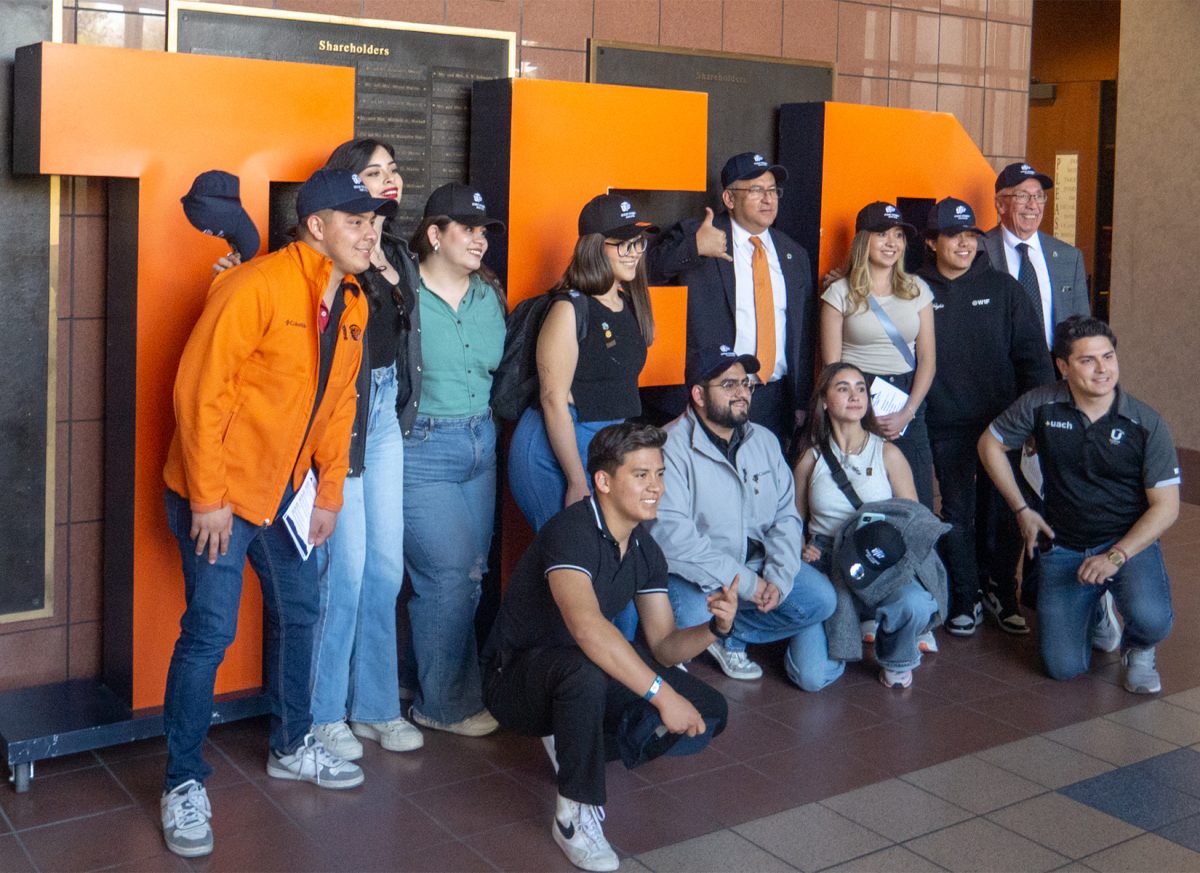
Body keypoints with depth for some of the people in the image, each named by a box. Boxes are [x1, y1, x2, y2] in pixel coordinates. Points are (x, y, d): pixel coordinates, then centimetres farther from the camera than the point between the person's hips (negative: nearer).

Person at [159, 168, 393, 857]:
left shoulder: (352, 305, 4)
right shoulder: (255, 287, -20)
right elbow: (201, 391, -21)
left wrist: (330, 492, 8)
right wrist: (208, 499, -20)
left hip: (285, 487, 8)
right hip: (218, 490, -8)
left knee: (298, 614, 17)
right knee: (210, 631, -5)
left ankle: (293, 747, 36)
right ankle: (184, 785, 10)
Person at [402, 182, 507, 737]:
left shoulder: (489, 296, 10)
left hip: (479, 443, 6)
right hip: (420, 448, -6)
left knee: (467, 577, 8)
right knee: (453, 572, -7)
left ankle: (460, 695, 22)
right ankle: (442, 704, 11)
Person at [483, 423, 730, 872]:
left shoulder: (645, 549, 1)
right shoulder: (571, 531, -26)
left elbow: (663, 645, 0)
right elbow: (587, 626, -42)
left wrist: (714, 627, -20)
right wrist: (662, 693, -43)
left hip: (595, 673, 8)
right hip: (516, 678, -8)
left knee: (708, 714, -6)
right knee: (584, 670, -42)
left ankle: (576, 742, 9)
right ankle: (575, 815, -23)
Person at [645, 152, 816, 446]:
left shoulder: (795, 255, 14)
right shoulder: (693, 234, -1)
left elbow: (804, 336, 17)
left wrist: (801, 404, 14)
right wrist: (694, 247, -24)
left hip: (775, 401, 4)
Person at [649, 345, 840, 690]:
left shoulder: (764, 441, 8)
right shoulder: (671, 448, -15)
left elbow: (786, 516, 6)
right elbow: (671, 536, -24)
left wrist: (778, 578, -12)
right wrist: (745, 583, -23)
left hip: (758, 560, 6)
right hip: (697, 575, -6)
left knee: (820, 599, -11)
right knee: (694, 621, -34)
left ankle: (727, 636, 2)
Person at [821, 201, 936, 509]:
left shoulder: (917, 290, 9)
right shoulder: (840, 293, 2)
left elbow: (927, 360, 7)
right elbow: (831, 365, -1)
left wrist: (907, 413, -6)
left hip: (908, 403, 2)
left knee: (917, 503, -1)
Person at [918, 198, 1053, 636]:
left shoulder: (1002, 287, 4)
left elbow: (1031, 352, 5)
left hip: (1002, 420, 1)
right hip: (946, 426, -1)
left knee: (1006, 511, 4)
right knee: (958, 514, 5)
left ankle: (1003, 594, 21)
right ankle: (965, 600, 19)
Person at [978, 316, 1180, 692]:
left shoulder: (1147, 424, -11)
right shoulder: (1041, 405, -8)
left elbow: (1166, 507, -11)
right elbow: (990, 443, 8)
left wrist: (1116, 556, -22)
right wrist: (1022, 510, 5)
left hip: (1130, 541, -1)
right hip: (1063, 547, 2)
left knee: (1151, 620, -32)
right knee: (1063, 667, -5)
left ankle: (1139, 651, 8)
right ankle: (1093, 610, 30)